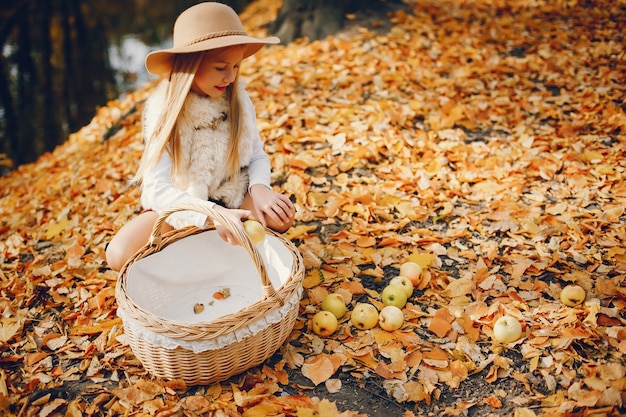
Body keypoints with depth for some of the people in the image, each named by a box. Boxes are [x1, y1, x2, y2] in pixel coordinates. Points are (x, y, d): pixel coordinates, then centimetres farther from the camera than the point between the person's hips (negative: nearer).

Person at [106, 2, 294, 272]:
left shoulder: (238, 100, -11)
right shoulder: (164, 110, -21)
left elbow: (257, 156, 0)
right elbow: (157, 188, -28)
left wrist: (259, 188, -24)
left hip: (232, 199, 2)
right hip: (179, 206, -2)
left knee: (281, 215, -26)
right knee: (119, 255, -24)